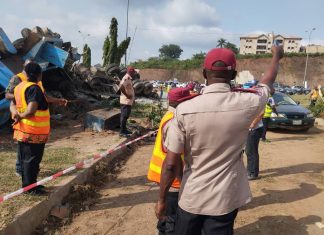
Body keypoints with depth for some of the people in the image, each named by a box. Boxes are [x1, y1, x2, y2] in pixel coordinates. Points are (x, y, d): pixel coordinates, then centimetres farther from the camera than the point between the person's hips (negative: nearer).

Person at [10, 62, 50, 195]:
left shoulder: (20, 87, 10)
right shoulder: (34, 89, -19)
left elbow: (13, 104, 15)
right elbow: (31, 111, -29)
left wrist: (16, 113, -4)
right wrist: (21, 116, -12)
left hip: (22, 130, 9)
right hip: (34, 133, -9)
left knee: (25, 158, 17)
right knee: (32, 159, 1)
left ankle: (27, 184, 30)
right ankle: (30, 187, 10)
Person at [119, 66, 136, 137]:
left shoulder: (128, 79, 14)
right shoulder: (126, 79, -17)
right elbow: (121, 87, -32)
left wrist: (132, 97, 18)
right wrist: (127, 95, -23)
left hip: (128, 101, 10)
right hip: (126, 101, -10)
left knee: (125, 116, 16)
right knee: (124, 116, -5)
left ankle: (124, 129, 26)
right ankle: (122, 132, 0)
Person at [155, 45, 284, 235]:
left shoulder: (185, 110, -17)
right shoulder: (247, 104, -12)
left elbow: (171, 164, -15)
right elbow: (267, 83, 12)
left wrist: (162, 200, 0)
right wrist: (277, 56, 32)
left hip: (192, 198, -1)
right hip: (225, 199, 1)